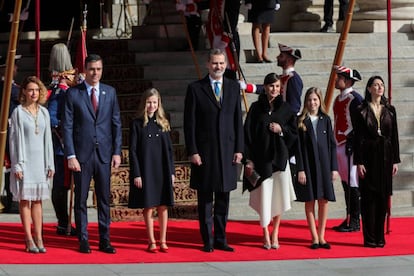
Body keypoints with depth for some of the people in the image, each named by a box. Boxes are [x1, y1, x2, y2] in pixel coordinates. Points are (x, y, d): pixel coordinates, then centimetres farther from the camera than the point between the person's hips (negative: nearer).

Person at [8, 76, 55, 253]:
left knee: (37, 200, 5)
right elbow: (14, 139, -5)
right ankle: (29, 239, 1)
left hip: (39, 160, 4)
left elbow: (47, 139, 12)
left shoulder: (44, 112, 9)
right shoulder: (18, 112, -3)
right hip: (24, 160, -4)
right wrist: (17, 165, -10)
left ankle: (38, 238, 7)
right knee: (24, 199, -1)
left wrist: (50, 164, 8)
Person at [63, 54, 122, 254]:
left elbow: (116, 123, 10)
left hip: (104, 154, 2)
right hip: (82, 154, -2)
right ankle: (83, 241, 10)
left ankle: (104, 241, 11)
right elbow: (67, 126, -3)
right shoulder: (73, 94, -1)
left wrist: (117, 152, 2)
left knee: (104, 199, 5)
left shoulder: (110, 92, 8)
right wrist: (71, 155, -9)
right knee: (81, 200, 3)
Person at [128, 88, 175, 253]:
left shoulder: (163, 123, 8)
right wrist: (136, 174, -9)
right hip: (145, 171, -3)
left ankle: (163, 241, 11)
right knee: (148, 207, 2)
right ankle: (151, 242, 10)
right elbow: (133, 150, -3)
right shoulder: (137, 124, -1)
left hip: (162, 171, 3)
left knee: (163, 207, 4)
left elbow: (169, 149, 11)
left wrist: (171, 171, 5)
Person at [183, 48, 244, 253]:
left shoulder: (234, 87, 9)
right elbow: (189, 123, -3)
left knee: (223, 199, 8)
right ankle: (207, 241, 10)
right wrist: (192, 151, -9)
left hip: (228, 151, 3)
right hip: (204, 151, -3)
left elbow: (238, 120, 9)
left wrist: (239, 149, 3)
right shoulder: (195, 89, -2)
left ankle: (221, 239, 16)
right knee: (205, 199, 3)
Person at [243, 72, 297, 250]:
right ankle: (266, 236, 10)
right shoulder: (256, 108, 2)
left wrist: (281, 129, -9)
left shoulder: (285, 109, 7)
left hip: (280, 157, 1)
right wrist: (249, 159, -6)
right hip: (261, 158, -1)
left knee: (278, 196, 1)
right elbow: (248, 133, 0)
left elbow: (294, 133, 11)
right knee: (264, 197, -1)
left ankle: (275, 233, 15)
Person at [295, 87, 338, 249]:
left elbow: (332, 144, 7)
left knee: (324, 201, 2)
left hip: (324, 165, 2)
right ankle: (314, 238, 7)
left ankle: (321, 237, 11)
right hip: (307, 164, -2)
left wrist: (334, 168, 1)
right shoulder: (301, 121, 0)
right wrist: (300, 169, -9)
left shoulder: (325, 120, 7)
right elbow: (298, 147, -2)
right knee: (310, 201, 2)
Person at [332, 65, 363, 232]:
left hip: (349, 146, -9)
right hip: (339, 146, 9)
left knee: (352, 184, -6)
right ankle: (349, 219, 18)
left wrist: (352, 145, -19)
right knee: (345, 183, 12)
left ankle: (355, 222, -2)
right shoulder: (339, 99, 16)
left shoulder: (355, 99, -12)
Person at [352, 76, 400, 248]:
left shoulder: (390, 110, 9)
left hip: (385, 157, 3)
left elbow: (394, 136, 10)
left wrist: (395, 161, 4)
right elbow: (357, 138, -4)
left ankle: (380, 236, 11)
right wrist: (359, 162, -10)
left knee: (383, 196, 5)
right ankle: (369, 238, 1)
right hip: (368, 156, -3)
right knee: (369, 196, -3)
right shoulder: (361, 111, -1)